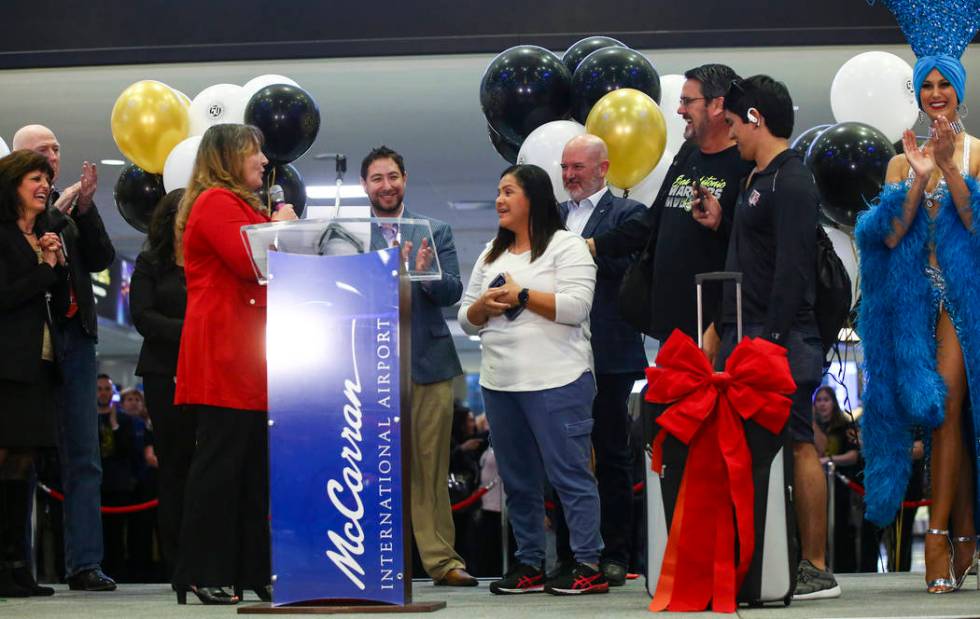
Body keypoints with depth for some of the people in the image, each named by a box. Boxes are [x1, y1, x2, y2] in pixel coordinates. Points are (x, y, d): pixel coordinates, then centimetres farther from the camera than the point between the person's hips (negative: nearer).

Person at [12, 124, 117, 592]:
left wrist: (85, 209, -2)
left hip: (74, 336, 5)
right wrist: (58, 211, -11)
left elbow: (101, 260, 10)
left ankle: (84, 563, 1)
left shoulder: (70, 206, 17)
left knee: (83, 457, 1)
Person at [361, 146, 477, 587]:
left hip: (428, 363, 2)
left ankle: (441, 559, 5)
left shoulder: (435, 232, 12)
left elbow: (452, 292, 2)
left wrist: (425, 273, -19)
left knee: (431, 468, 3)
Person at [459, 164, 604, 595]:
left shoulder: (566, 246, -2)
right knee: (517, 479, 10)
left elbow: (576, 307, -14)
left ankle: (588, 566, -6)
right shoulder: (492, 254, 19)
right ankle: (529, 565, 16)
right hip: (500, 383, 7)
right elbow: (466, 320, 19)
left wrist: (521, 296, -12)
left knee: (569, 473, -7)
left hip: (555, 382, -7)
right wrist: (483, 306, -3)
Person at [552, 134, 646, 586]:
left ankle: (614, 555, 5)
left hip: (608, 356, -5)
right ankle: (568, 556, 12)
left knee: (611, 456, 1)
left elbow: (630, 262, -16)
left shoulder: (626, 213, 1)